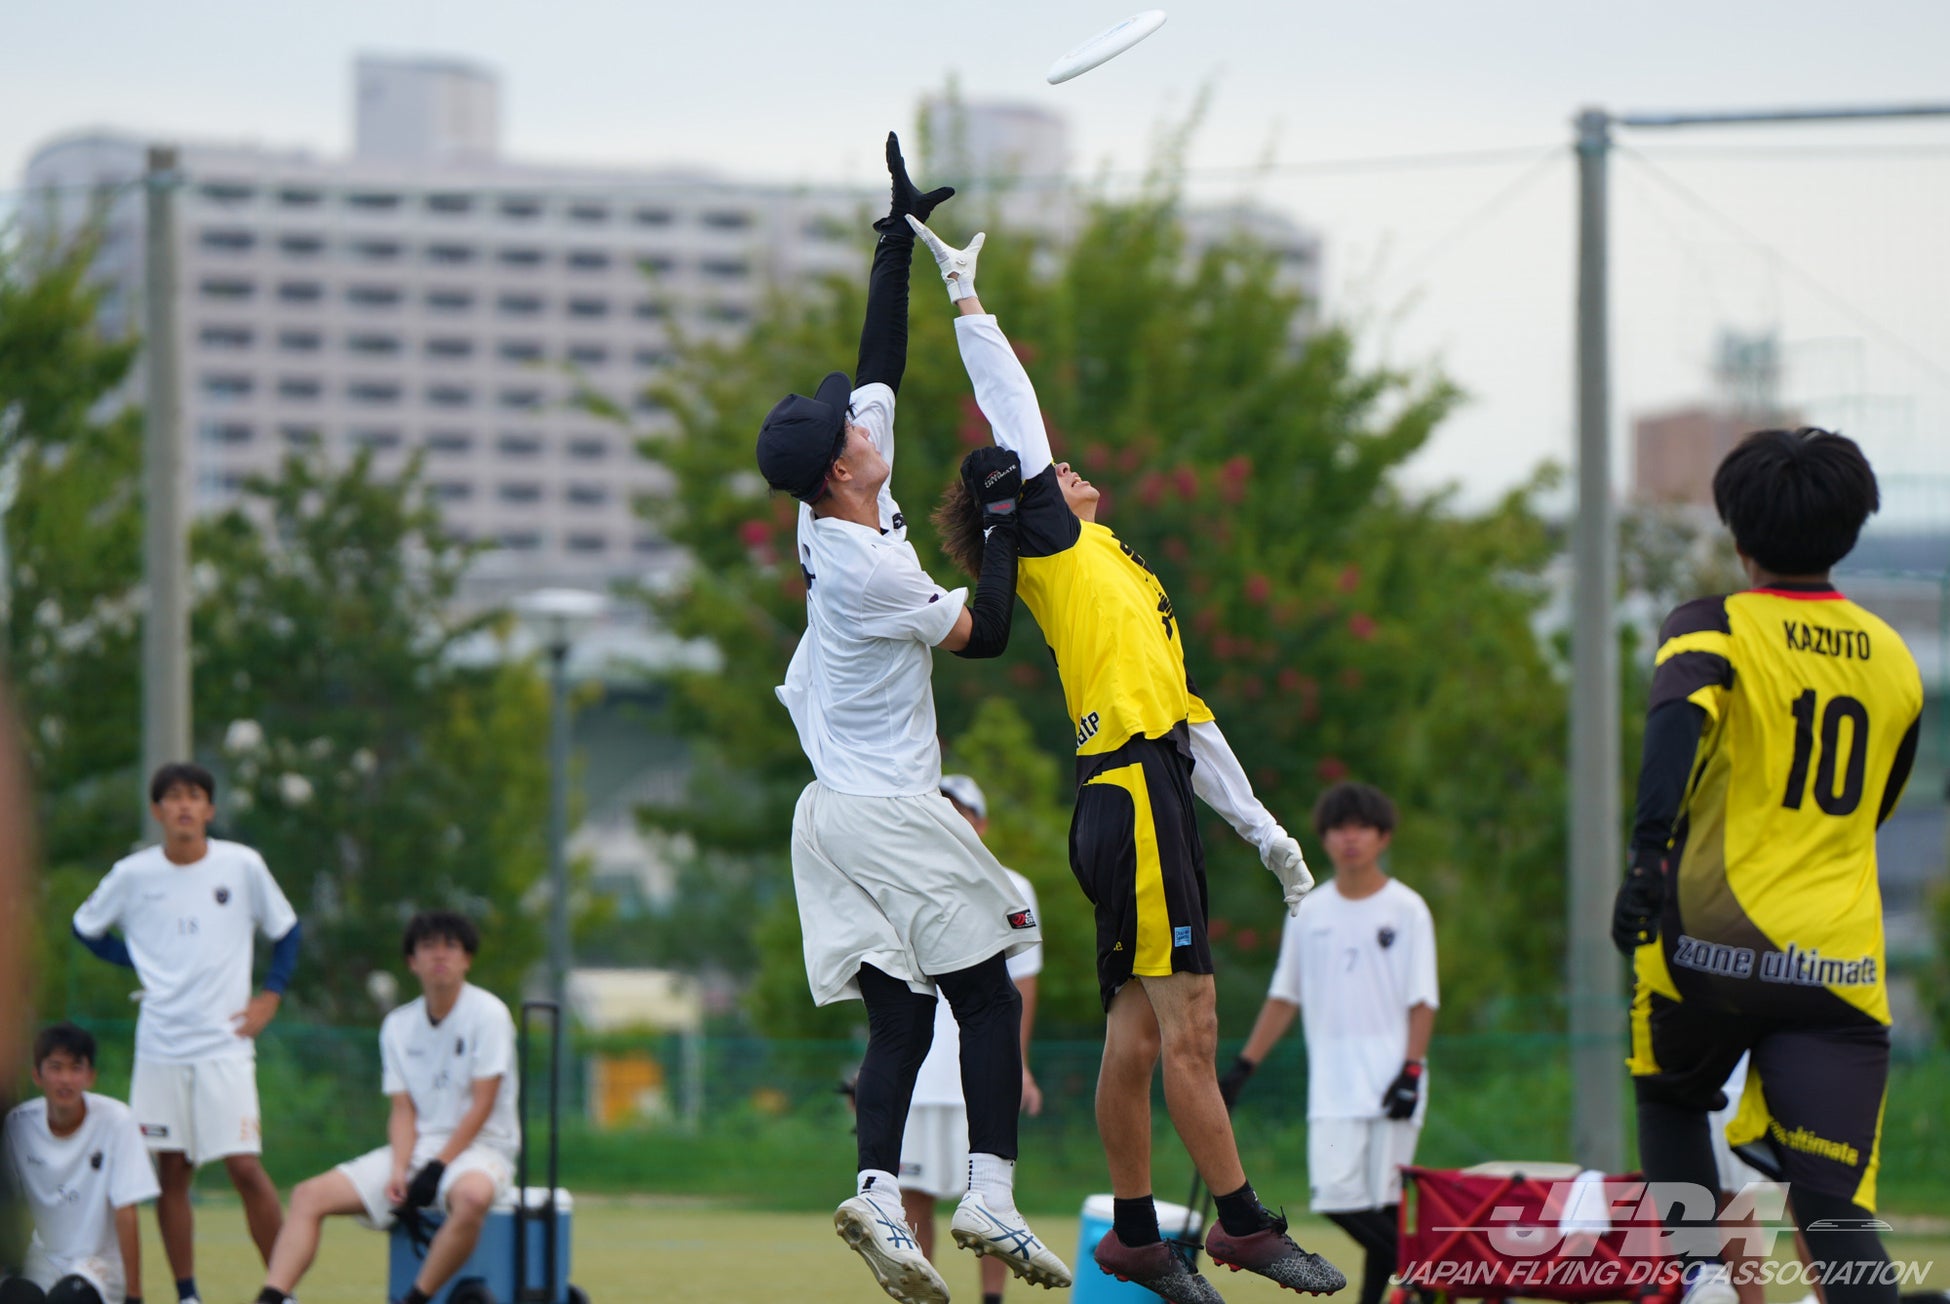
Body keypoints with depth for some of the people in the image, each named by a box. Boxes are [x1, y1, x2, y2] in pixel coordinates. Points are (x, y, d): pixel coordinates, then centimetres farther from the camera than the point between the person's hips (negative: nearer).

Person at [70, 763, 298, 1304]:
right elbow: (86, 928, 17)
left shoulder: (243, 865, -1)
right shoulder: (133, 875, 1)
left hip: (225, 1042, -2)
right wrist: (141, 966, 7)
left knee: (245, 1168, -10)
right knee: (171, 1173, 4)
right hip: (159, 1046, 2)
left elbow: (286, 931, 12)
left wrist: (270, 996, 1)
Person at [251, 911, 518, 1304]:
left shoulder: (488, 1013, -5)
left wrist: (437, 1169, -16)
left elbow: (481, 1107, -10)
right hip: (417, 1149, 6)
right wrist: (399, 1172, -11)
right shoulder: (398, 1025, 10)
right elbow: (404, 1111, 6)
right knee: (310, 1195, -9)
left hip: (480, 1147, -6)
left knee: (471, 1195, -41)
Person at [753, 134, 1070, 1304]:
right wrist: (1004, 520, 0)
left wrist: (902, 235, 16)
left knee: (898, 1020, 2)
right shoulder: (869, 568, -19)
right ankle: (991, 1194, -10)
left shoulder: (834, 509, 4)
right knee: (990, 999, -2)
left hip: (837, 812, 8)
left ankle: (879, 1191, -14)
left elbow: (882, 363, 12)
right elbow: (984, 632, -6)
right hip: (893, 818, -8)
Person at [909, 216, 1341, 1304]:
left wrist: (1264, 829, 22)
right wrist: (969, 300, 9)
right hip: (1131, 797, -9)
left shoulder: (1117, 580, 26)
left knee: (1143, 1028, 8)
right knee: (1183, 1026, -9)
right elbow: (1015, 416, 2)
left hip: (1153, 797, 9)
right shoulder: (1060, 551, 4)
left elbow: (1188, 716, 25)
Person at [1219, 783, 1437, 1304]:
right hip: (1333, 1085, 3)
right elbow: (1284, 997, 17)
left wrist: (1410, 1070, -12)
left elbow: (1422, 1001, -2)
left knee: (1385, 1201, -6)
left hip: (1390, 1082, -3)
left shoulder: (1406, 909, 1)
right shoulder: (1310, 911, 12)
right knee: (1336, 1195, -10)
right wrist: (1243, 1066, 11)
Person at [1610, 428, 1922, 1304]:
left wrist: (1649, 854, -31)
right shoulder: (1894, 660, 15)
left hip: (1713, 939, -2)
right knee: (1836, 1210, -4)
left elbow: (1680, 722, -21)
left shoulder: (1713, 630, 1)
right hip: (1842, 962, 2)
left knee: (1671, 1099, 28)